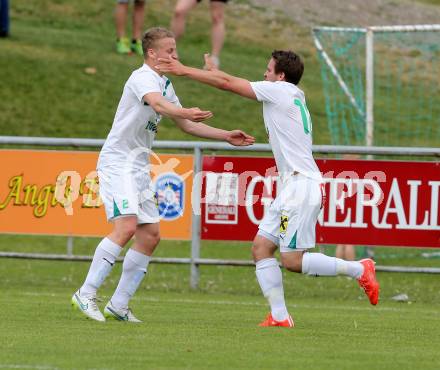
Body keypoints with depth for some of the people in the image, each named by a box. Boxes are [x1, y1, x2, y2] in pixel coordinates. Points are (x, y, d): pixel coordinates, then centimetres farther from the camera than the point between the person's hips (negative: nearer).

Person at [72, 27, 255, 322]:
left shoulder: (165, 85, 15)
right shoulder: (142, 78, -14)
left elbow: (187, 125, 25)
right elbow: (157, 103, -36)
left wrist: (226, 136, 18)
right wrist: (184, 112, -55)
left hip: (139, 167, 10)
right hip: (117, 162, -10)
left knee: (150, 236, 4)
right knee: (126, 226, -23)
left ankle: (119, 305, 9)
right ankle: (86, 295, -18)